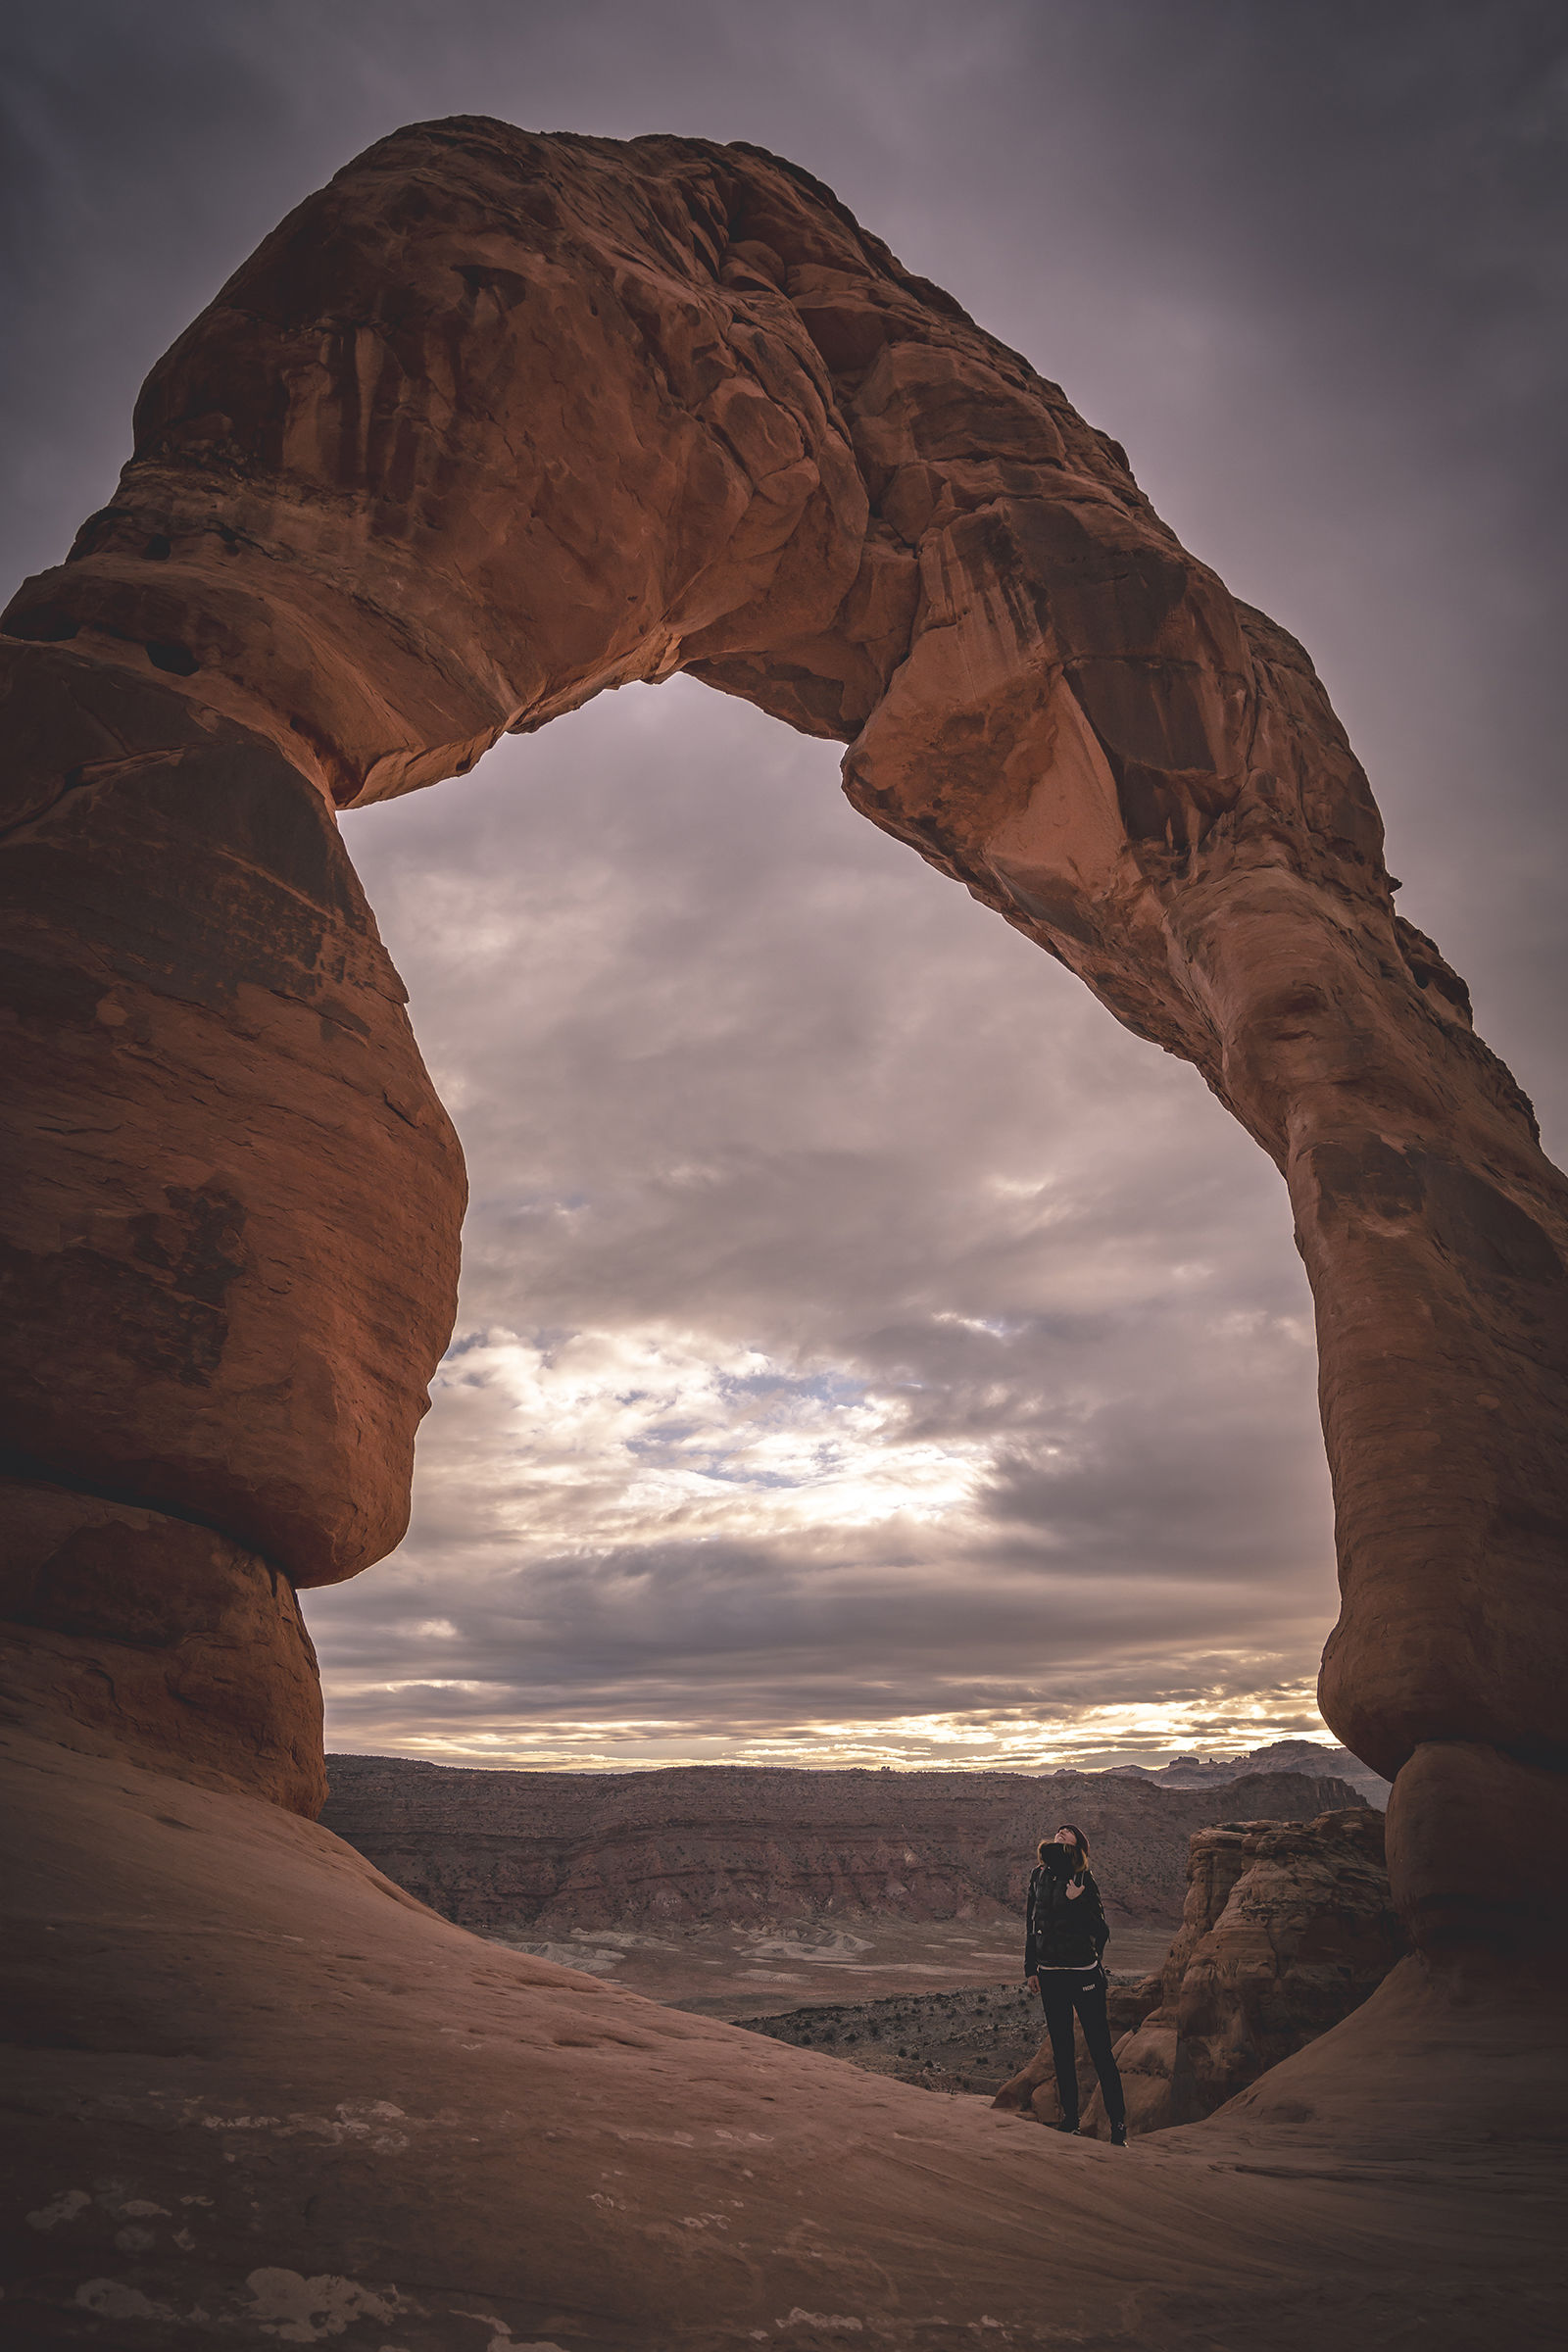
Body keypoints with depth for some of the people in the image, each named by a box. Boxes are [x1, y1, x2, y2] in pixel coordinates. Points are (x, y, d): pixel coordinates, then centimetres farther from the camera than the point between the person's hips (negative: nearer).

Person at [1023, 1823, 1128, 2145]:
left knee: (1100, 2050, -3)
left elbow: (1101, 1932, -13)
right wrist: (1031, 1968, 12)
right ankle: (1070, 2116, 25)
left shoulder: (1083, 1880, -10)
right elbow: (1031, 1924, 12)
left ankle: (1118, 2123, 4)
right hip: (1050, 1974, 5)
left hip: (1084, 1973, -5)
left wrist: (1077, 1901, -26)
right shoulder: (1040, 1876, 4)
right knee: (1061, 2049, 13)